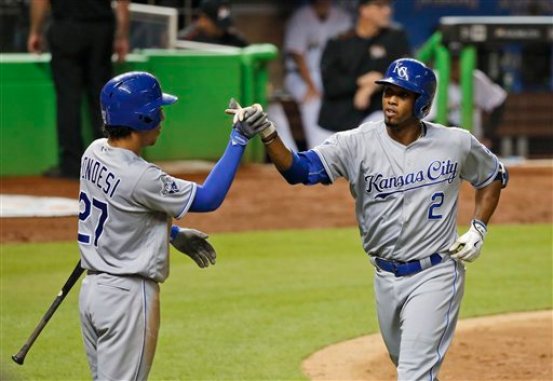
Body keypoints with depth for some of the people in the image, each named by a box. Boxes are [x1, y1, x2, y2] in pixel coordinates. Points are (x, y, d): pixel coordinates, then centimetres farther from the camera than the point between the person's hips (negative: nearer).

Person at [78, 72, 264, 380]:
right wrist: (238, 141, -13)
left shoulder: (95, 153, 2)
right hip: (128, 295, -9)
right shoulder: (139, 177, -24)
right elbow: (208, 199, -16)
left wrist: (173, 234, 19)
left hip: (94, 286, 9)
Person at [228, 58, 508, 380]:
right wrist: (266, 133, -36)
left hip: (435, 275, -3)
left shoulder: (456, 144, -7)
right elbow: (298, 169, -18)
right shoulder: (358, 143, -9)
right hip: (386, 278, 3)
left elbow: (494, 176, 12)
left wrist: (478, 229, -1)